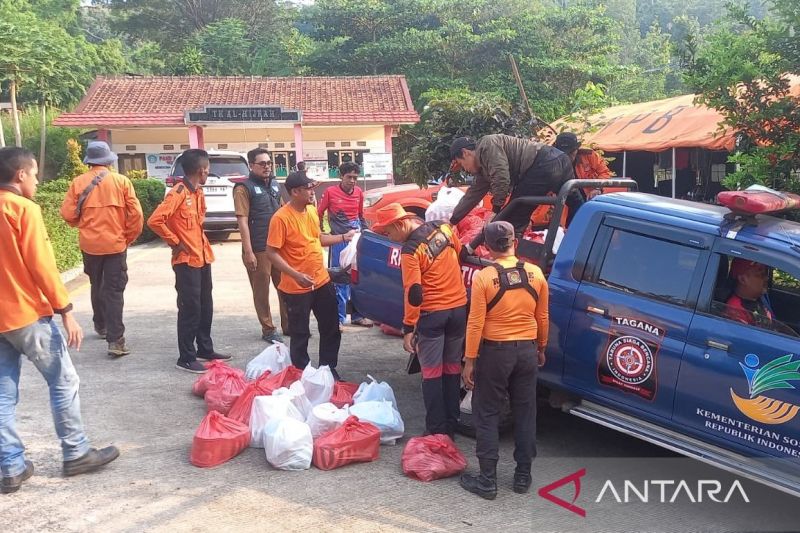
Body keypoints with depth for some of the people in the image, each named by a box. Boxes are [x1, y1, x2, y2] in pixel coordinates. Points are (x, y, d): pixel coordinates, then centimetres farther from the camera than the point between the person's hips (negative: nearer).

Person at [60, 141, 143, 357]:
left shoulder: (78, 182, -2)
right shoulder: (121, 181, -4)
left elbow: (68, 213, -3)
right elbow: (136, 214, -7)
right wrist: (129, 237, 7)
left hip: (89, 244, 2)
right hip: (115, 243, -2)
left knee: (97, 286, 22)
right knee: (114, 291, -2)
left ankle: (101, 326, 38)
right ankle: (115, 340, -9)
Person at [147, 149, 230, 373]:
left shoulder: (198, 192, 11)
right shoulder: (178, 193, -17)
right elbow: (154, 221, -25)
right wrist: (175, 242, -15)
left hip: (203, 257, 9)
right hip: (187, 260, -9)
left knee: (206, 307, 16)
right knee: (190, 309, -3)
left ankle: (205, 349, 28)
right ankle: (186, 358, 5)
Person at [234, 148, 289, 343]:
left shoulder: (273, 184, 13)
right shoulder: (244, 188, -7)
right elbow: (242, 221, -13)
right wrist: (248, 252, -18)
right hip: (259, 249, -6)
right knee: (261, 291, 4)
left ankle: (288, 325, 22)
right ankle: (268, 329, 14)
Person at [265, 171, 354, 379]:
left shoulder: (312, 210, 5)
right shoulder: (281, 218, -18)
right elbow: (271, 253, -19)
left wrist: (344, 237, 12)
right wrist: (296, 275, -26)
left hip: (322, 280, 7)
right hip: (296, 288, -7)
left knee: (331, 329, 15)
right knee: (300, 334, 5)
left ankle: (329, 369, 31)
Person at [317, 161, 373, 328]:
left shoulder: (359, 192, 5)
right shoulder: (330, 192, -7)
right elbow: (319, 214, 3)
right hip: (338, 242, -4)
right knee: (339, 280, 0)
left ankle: (357, 315, 20)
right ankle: (339, 318, 7)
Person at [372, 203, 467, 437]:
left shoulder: (410, 250, -18)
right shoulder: (443, 227, 0)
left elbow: (413, 293, -18)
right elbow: (458, 251, 17)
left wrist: (408, 329, -11)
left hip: (432, 315, -6)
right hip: (459, 308, 6)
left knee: (432, 372, 4)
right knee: (453, 368, 15)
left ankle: (436, 428, 7)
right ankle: (451, 424, 22)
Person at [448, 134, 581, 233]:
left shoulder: (487, 145, -4)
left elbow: (501, 178, -16)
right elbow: (472, 195, 32)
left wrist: (495, 211, -7)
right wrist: (452, 220, 35)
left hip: (544, 166, -11)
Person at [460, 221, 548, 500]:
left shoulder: (483, 277, -15)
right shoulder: (536, 274, -3)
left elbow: (475, 323, -14)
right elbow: (542, 318, 6)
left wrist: (469, 361, -6)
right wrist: (541, 348, 21)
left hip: (495, 351, -4)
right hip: (527, 350, 4)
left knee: (487, 415, 7)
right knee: (525, 413, 14)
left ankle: (487, 480, 10)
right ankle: (523, 476, 22)